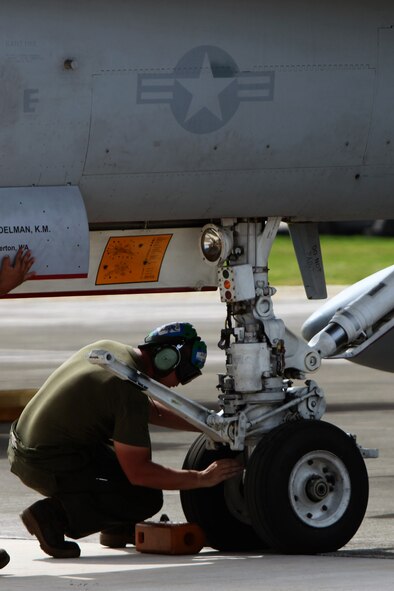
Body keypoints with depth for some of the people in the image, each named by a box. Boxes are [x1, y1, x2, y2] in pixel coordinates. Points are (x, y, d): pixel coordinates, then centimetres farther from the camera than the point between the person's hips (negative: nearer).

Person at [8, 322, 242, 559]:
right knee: (147, 499, -7)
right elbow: (138, 472, -18)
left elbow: (150, 410, 25)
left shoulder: (106, 348, 8)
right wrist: (202, 479, -11)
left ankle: (118, 527, 26)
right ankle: (54, 515, -12)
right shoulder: (129, 390, -20)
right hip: (50, 466, -10)